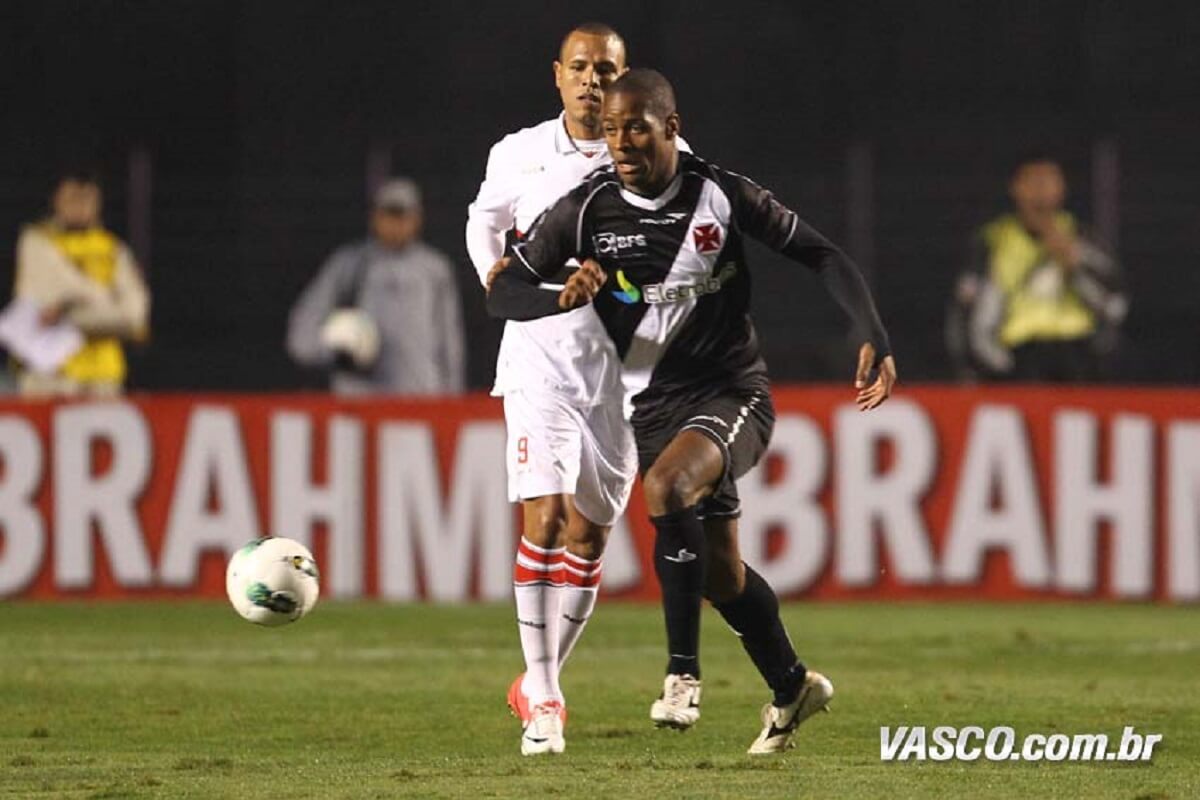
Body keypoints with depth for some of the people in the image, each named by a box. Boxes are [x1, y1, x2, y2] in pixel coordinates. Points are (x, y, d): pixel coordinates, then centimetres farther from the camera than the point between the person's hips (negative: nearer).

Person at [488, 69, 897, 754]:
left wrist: (874, 338, -12)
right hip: (654, 407, 4)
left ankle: (683, 671, -23)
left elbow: (822, 255, -1)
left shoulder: (723, 196, -10)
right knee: (720, 571, 10)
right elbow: (503, 293, -1)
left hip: (733, 392, -4)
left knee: (666, 487, -33)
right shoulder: (588, 210, -5)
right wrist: (565, 299, -22)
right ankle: (793, 686, 35)